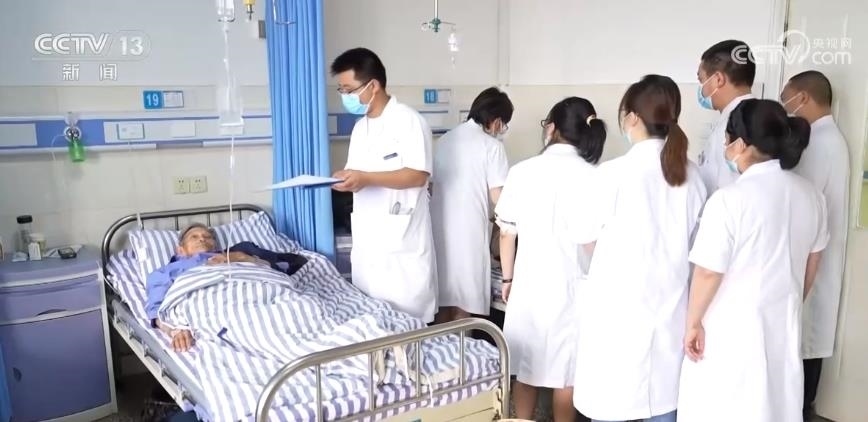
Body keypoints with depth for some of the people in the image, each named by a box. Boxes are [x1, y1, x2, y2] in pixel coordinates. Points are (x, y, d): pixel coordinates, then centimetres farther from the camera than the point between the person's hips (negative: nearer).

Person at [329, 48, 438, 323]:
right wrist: (344, 179, -4)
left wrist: (366, 179, -26)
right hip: (367, 237, 8)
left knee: (406, 316, 0)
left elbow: (417, 176, -18)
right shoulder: (360, 127, 15)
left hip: (402, 239, -8)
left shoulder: (409, 120, -11)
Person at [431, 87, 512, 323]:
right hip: (468, 233, -6)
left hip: (439, 230, 7)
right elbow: (497, 197, -10)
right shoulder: (492, 145, -8)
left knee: (443, 303, 16)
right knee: (463, 307, 3)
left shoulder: (445, 140, 12)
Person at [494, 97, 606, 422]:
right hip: (572, 285, -1)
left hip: (529, 282, 1)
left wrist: (507, 278, 12)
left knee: (524, 365, 16)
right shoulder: (592, 177, -11)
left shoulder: (522, 171, -6)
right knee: (567, 371, 12)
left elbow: (507, 233, -1)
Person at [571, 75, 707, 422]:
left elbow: (587, 239, -4)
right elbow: (690, 238, 9)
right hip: (669, 301, 5)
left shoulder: (614, 173, -16)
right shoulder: (691, 175, -1)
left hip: (619, 305, -5)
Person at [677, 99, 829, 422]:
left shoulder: (730, 199, -22)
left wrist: (693, 322, -6)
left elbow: (708, 273, -19)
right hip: (783, 322, 7)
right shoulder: (811, 195, 0)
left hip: (732, 326, -6)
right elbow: (811, 266, 11)